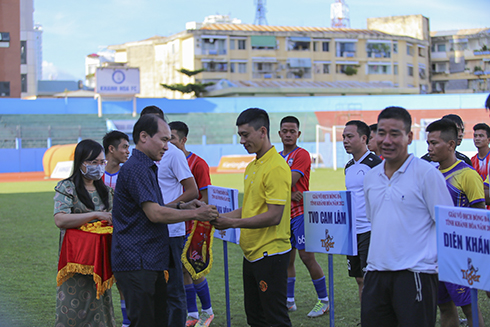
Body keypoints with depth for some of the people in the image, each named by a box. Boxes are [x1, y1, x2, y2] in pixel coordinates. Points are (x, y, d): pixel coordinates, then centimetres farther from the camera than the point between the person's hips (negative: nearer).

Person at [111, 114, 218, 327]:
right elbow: (155, 214, -19)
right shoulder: (136, 169, -15)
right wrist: (195, 214, -12)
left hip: (151, 262, 11)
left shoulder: (147, 168, 20)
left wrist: (182, 206, 11)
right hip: (137, 264, -10)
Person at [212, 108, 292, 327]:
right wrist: (221, 217, 5)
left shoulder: (276, 167, -17)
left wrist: (233, 223, -19)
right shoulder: (252, 167, 13)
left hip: (270, 253, -9)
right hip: (251, 253, 9)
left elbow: (274, 216, -22)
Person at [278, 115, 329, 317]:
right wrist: (289, 195, -12)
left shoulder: (302, 155, -7)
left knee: (307, 257, -7)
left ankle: (324, 301, 3)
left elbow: (289, 182, -17)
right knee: (287, 258, 11)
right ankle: (289, 301, 20)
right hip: (283, 214, 7)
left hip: (299, 213, -7)